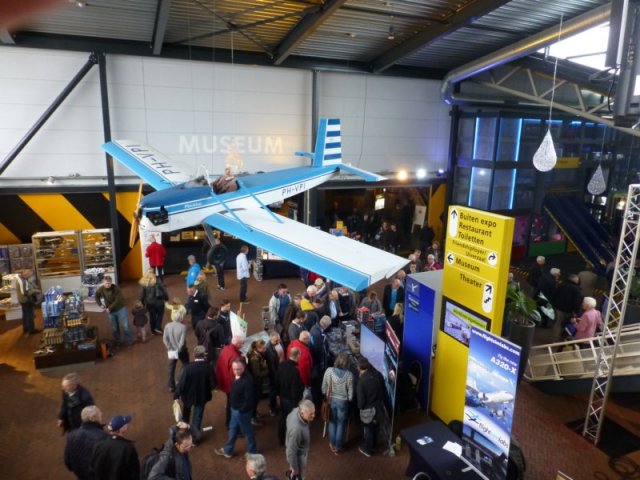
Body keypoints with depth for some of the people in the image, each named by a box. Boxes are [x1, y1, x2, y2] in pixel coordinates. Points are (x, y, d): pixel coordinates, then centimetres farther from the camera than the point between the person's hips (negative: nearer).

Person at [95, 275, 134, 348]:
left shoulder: (115, 288, -21)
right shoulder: (101, 289, -11)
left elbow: (118, 300, -22)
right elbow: (96, 297, 10)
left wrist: (109, 308, -21)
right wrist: (101, 305, -2)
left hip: (120, 309, -3)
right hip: (111, 311, 3)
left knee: (125, 326, 0)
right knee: (114, 328, 12)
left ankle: (129, 341, 19)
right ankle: (117, 343, 29)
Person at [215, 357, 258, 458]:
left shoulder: (247, 380, -31)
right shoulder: (237, 376, -3)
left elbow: (249, 399, -27)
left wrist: (241, 410, -18)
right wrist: (232, 406, 10)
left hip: (242, 411, -9)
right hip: (235, 409, 9)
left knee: (247, 431, 12)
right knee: (232, 429, 24)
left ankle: (252, 452, 33)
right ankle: (228, 450, 43)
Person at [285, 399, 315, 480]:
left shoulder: (296, 410, -22)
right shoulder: (296, 429, -44)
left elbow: (288, 418, 3)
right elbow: (291, 451, -30)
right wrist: (294, 467, -16)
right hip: (298, 455, -7)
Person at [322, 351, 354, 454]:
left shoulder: (329, 370, -18)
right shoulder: (349, 375, -21)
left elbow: (324, 387, -7)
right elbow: (350, 392, -11)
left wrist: (325, 395, 12)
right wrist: (349, 400, 8)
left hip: (331, 400, 2)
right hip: (343, 401, -2)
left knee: (332, 422, 23)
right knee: (341, 424, 17)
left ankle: (332, 444, 36)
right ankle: (338, 447, 29)